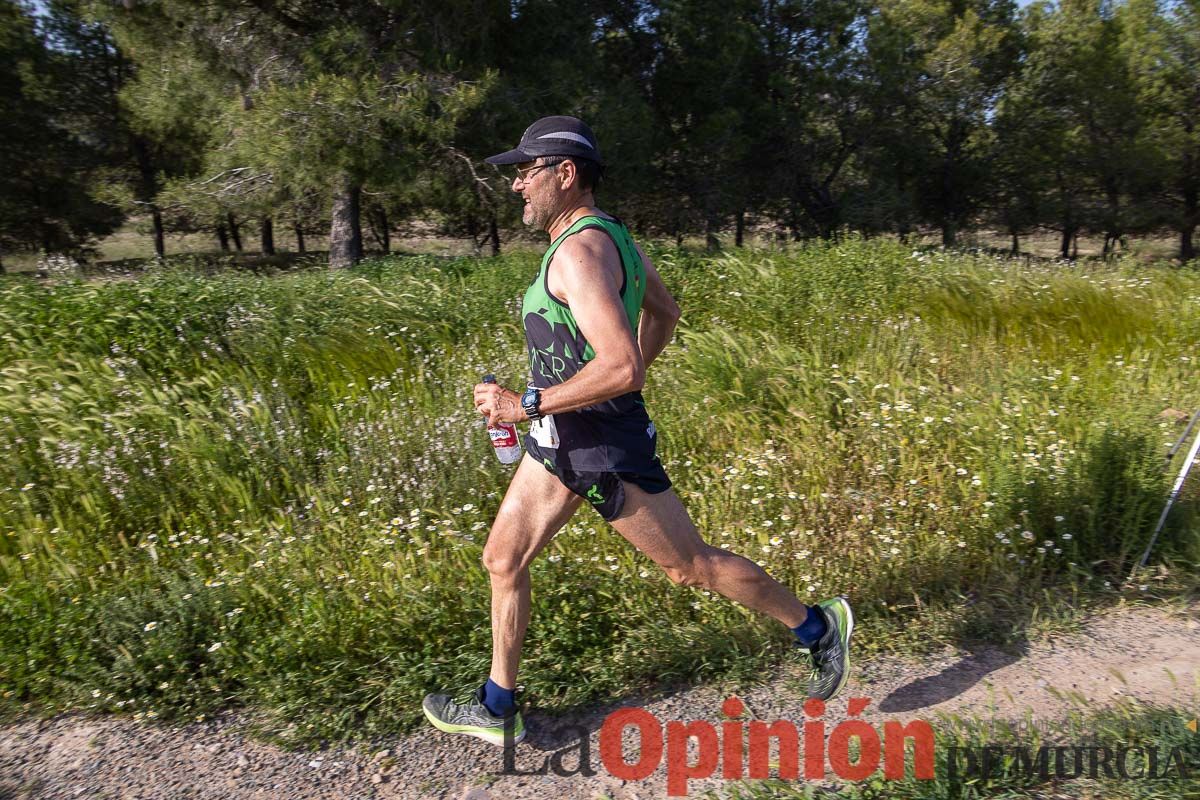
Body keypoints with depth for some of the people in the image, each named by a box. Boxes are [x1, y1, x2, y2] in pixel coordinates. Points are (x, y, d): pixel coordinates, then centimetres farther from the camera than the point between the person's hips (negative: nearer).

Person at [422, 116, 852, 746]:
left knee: (691, 566, 7)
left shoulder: (580, 250, -23)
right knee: (503, 561, 13)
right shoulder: (608, 235, 9)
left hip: (604, 449, -10)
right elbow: (665, 312, 21)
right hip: (558, 441, 10)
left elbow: (621, 367, -33)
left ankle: (818, 627, 29)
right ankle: (497, 710, 28)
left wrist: (525, 404, -25)